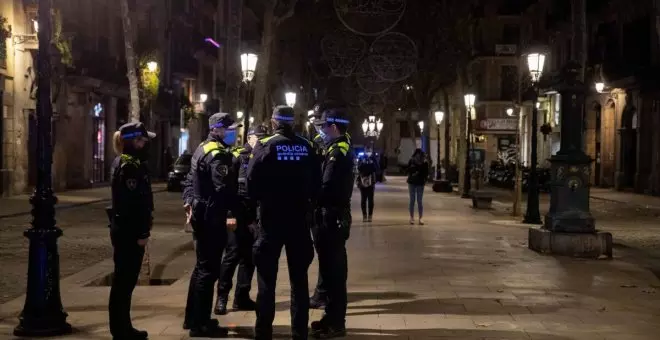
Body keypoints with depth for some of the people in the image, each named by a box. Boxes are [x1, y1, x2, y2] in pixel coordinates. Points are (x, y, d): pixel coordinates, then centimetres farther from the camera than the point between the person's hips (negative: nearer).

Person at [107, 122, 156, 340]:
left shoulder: (123, 162, 16)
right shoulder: (130, 165, -16)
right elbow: (133, 202, -22)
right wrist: (142, 233, -21)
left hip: (123, 228, 10)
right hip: (130, 231, -10)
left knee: (124, 279, 14)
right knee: (125, 280, -4)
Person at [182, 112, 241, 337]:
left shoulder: (203, 149, 16)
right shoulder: (218, 154, -16)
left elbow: (190, 180, 21)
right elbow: (224, 188, -28)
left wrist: (188, 203, 18)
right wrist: (234, 213, -27)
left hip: (201, 214, 11)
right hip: (212, 216, -11)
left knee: (202, 266, 18)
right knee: (209, 269, -5)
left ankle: (193, 318, 26)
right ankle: (200, 324, 0)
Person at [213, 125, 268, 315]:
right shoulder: (238, 157, -4)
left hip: (254, 215, 6)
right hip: (238, 213, -6)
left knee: (249, 256, 9)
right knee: (233, 255, -5)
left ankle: (242, 297, 17)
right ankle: (222, 297, 2)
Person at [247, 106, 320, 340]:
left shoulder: (264, 146, -8)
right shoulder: (307, 147, 2)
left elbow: (252, 182, -12)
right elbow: (316, 183, 3)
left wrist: (260, 200, 6)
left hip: (271, 218, -3)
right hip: (299, 219, 3)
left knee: (267, 279, 5)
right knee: (299, 278, 10)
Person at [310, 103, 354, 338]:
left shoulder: (337, 152, -17)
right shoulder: (340, 149, 14)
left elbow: (326, 188, -23)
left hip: (332, 218, -10)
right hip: (335, 216, 10)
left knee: (333, 270, -4)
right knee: (332, 268, 15)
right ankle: (333, 317, 24)